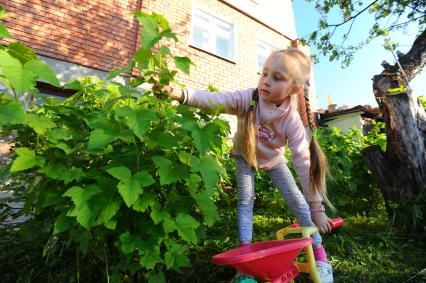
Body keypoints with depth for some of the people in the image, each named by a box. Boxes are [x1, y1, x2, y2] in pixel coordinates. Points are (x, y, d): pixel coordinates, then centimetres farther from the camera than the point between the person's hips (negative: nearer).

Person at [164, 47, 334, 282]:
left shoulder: (292, 120, -30)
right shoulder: (248, 99, -29)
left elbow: (303, 162, -28)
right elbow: (212, 99, -38)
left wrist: (316, 207, -25)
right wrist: (179, 94, -57)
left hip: (273, 159, 1)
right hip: (245, 155, 0)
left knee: (299, 203, 0)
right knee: (245, 202, -5)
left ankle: (320, 254, 20)